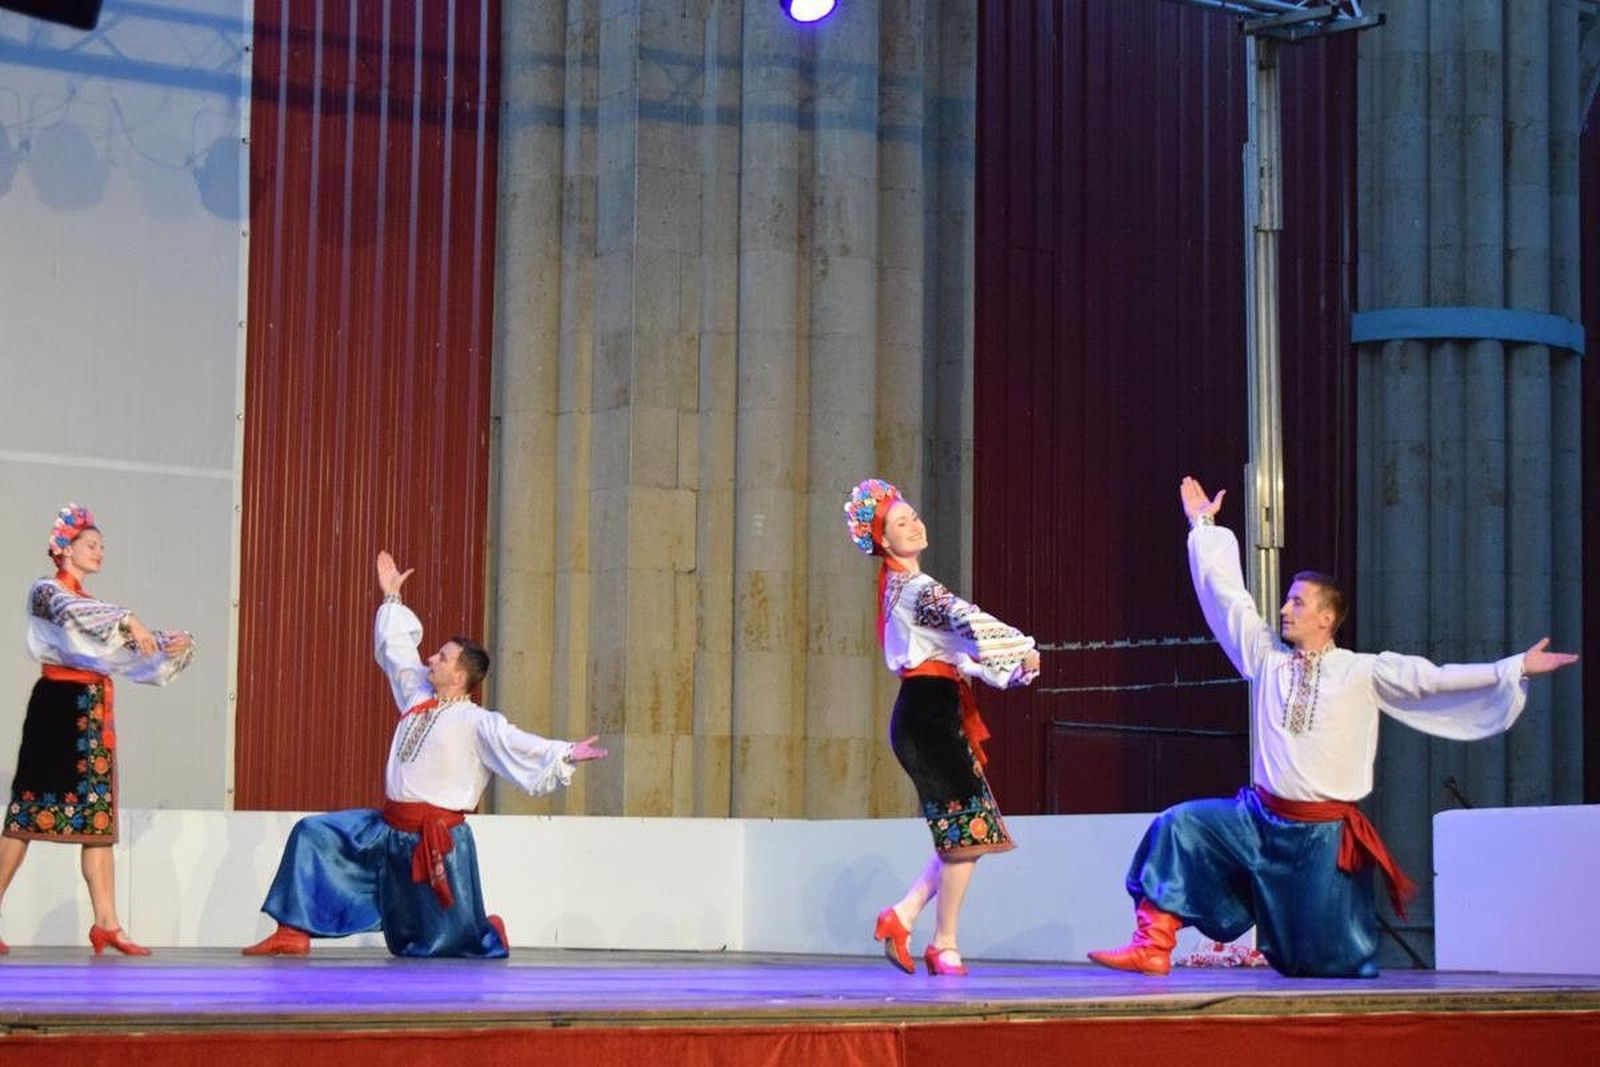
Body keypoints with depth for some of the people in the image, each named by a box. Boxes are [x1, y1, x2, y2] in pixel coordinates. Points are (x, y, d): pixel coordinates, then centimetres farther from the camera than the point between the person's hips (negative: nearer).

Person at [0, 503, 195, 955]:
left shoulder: (92, 605, 21)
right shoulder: (46, 591, -1)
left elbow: (131, 647, 18)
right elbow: (70, 613, -24)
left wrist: (174, 643, -1)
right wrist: (129, 620, -35)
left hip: (93, 716, 8)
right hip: (59, 711, -8)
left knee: (97, 818, 2)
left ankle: (107, 924, -2)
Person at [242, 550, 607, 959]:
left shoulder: (478, 724, -12)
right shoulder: (418, 696, 9)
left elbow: (521, 746, -24)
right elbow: (396, 647, 21)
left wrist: (565, 755, -39)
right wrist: (392, 598, 26)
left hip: (436, 838, -7)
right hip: (389, 829, 7)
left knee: (446, 943, 0)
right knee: (313, 834, 1)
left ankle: (490, 933, 36)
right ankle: (294, 932, 3)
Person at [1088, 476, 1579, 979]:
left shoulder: (1365, 673, -4)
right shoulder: (1267, 658, 4)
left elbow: (1433, 679, -8)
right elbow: (1227, 597, 9)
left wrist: (1515, 669, -14)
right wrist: (1203, 528, 11)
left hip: (1323, 833, -3)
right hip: (1261, 819, 3)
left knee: (1334, 959, -2)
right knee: (1179, 826, -14)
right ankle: (1153, 945, -13)